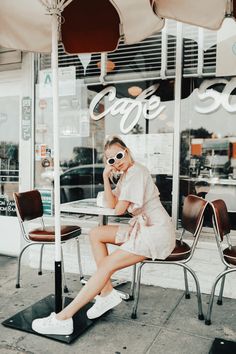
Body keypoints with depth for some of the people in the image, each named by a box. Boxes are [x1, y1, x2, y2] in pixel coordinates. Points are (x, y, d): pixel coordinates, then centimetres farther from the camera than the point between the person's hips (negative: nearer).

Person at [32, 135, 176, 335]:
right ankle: (107, 293, 2)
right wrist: (106, 177, -2)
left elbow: (119, 210, -16)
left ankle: (63, 318, -15)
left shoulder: (136, 171, -14)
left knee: (107, 266, -18)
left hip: (157, 232, -10)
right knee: (95, 234, 5)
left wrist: (117, 205, 6)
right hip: (143, 227, 10)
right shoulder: (126, 174, 16)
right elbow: (111, 205, 6)